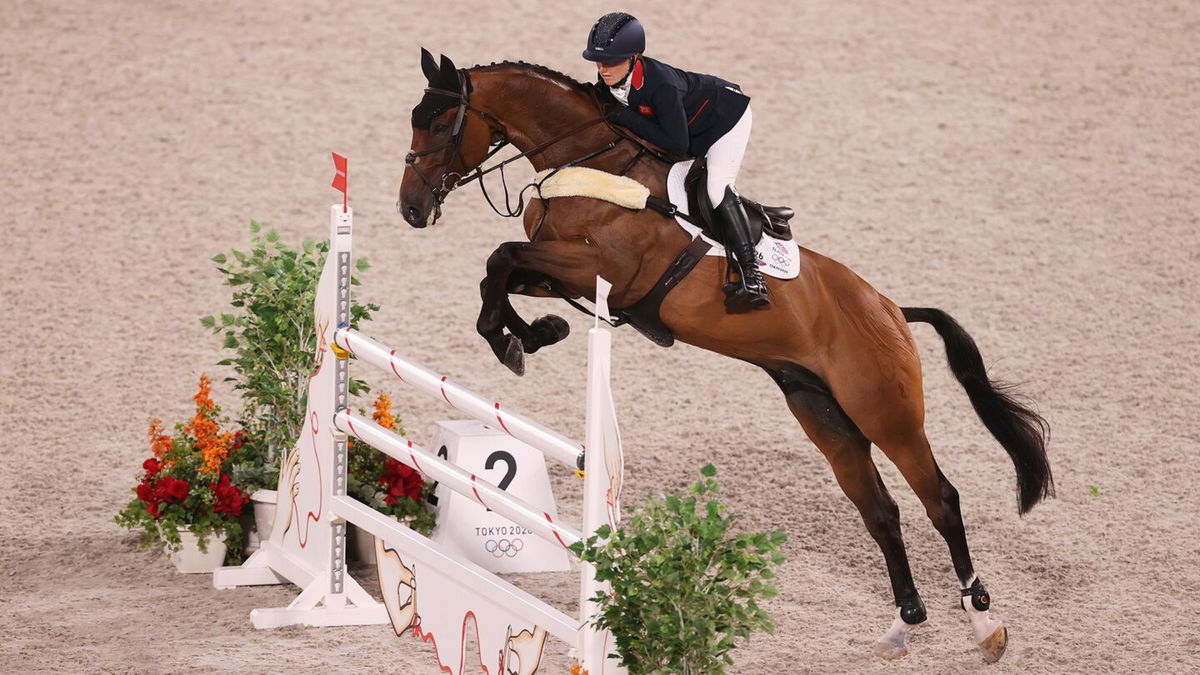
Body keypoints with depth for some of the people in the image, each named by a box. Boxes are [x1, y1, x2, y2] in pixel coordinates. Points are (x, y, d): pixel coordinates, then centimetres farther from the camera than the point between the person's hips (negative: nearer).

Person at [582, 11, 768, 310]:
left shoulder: (660, 85, -42)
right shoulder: (610, 79, -19)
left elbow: (677, 144, -39)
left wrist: (627, 117, -39)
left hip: (726, 115, -9)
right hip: (694, 130, 9)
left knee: (717, 188, -25)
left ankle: (752, 277, -26)